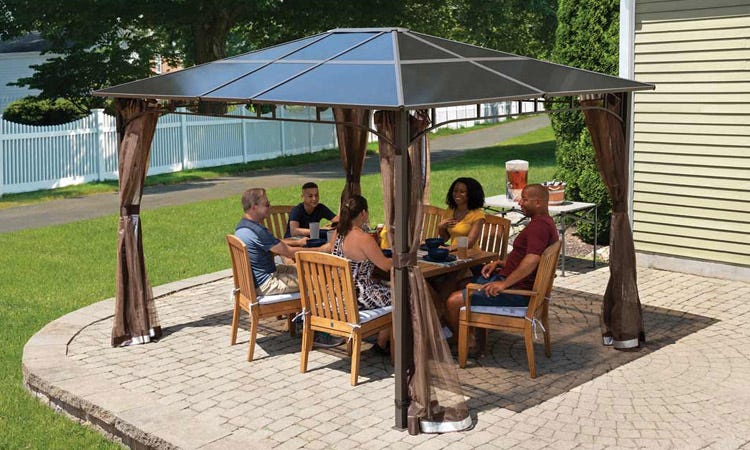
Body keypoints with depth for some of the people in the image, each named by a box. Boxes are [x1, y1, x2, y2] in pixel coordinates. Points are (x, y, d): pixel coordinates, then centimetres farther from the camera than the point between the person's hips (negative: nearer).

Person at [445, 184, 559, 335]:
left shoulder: (539, 225, -20)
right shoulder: (545, 222, 16)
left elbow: (532, 260, -34)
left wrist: (504, 284, -32)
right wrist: (500, 263, 12)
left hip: (516, 291, -12)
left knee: (454, 301, -17)